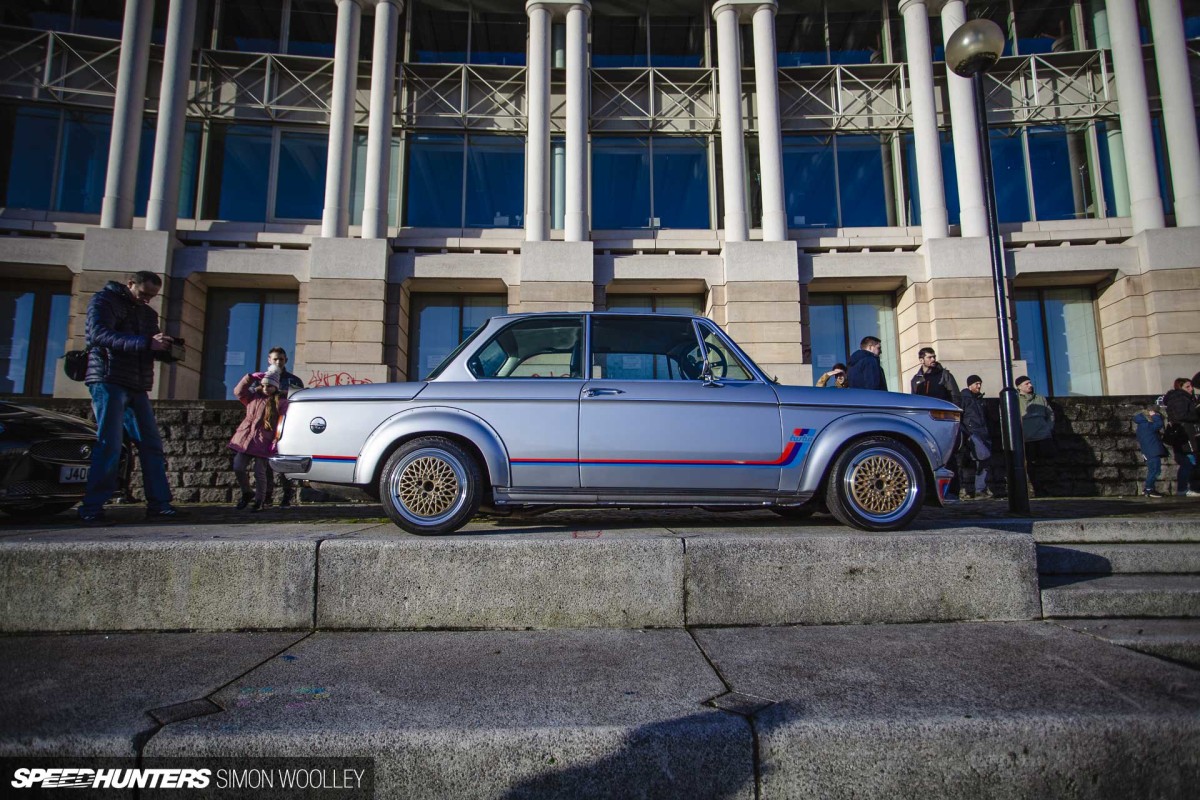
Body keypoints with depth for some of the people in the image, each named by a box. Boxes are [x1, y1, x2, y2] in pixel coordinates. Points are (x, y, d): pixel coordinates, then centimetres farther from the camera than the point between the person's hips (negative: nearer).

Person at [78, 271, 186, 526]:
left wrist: (164, 347, -7)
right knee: (110, 446, -11)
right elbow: (100, 334, -17)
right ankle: (91, 508, -4)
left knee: (152, 445, 3)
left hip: (138, 387, 7)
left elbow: (154, 350, 17)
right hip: (109, 381, -7)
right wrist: (145, 343, -28)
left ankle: (159, 504, 6)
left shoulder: (148, 313, 20)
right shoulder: (104, 300, 0)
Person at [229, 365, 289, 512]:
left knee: (260, 473, -2)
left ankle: (259, 501, 13)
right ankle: (247, 493, 25)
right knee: (238, 468, 2)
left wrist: (276, 441, -16)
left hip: (263, 442, -5)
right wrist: (250, 377, 5)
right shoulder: (254, 397, 16)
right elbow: (238, 391, 14)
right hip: (245, 439, 5)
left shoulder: (281, 402, -1)